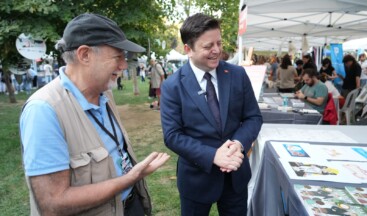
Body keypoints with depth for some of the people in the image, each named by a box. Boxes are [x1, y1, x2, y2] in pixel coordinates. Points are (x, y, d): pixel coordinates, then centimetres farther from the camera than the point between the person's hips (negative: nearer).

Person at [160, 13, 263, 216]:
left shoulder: (238, 74, -5)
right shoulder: (172, 85, -12)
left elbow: (254, 117, 0)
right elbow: (172, 135, -14)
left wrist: (239, 143, -20)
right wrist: (213, 155, -24)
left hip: (236, 172, 3)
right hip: (197, 176, -2)